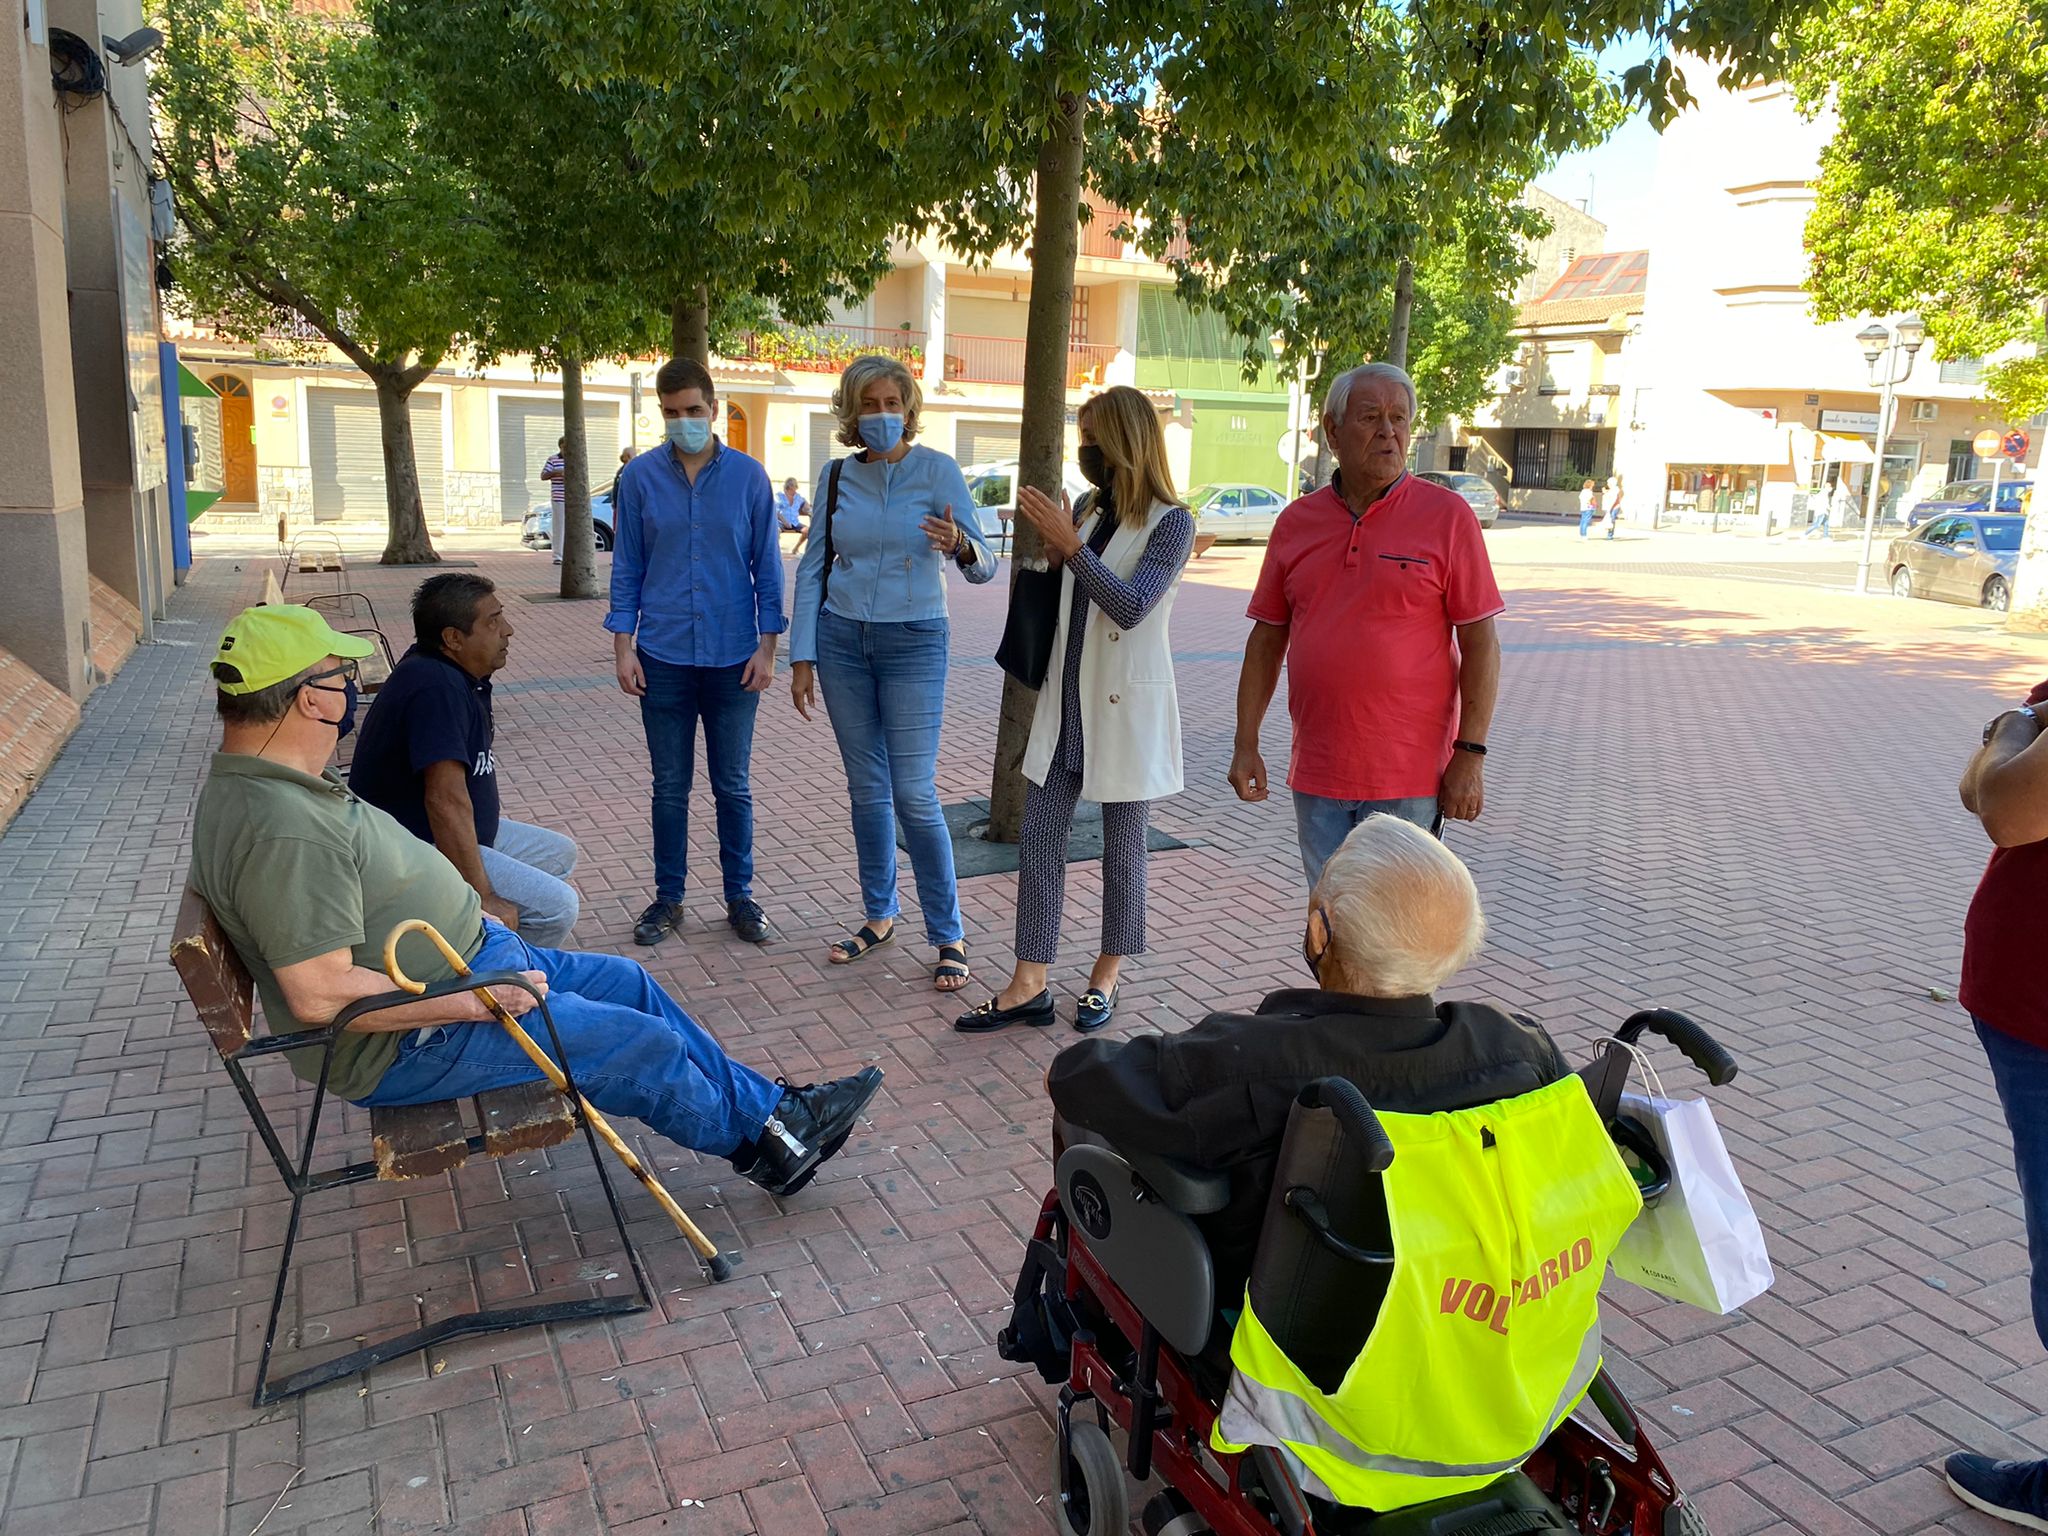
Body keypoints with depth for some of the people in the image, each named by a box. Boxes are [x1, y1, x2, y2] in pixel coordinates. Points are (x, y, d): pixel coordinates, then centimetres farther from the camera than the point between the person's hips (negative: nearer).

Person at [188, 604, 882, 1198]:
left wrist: (465, 917, 10)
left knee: (626, 981, 14)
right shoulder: (285, 832, -31)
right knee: (644, 1045, -7)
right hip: (411, 1044, -11)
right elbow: (321, 995, -33)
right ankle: (765, 1142, 19)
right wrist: (472, 1002, -24)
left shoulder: (264, 781, 4)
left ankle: (770, 1106, 24)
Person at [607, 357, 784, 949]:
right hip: (663, 656, 0)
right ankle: (668, 897, 23)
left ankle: (740, 896, 22)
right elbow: (626, 567, 4)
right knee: (670, 787, 9)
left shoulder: (748, 476, 0)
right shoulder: (640, 477, 1)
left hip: (733, 657, 0)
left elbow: (767, 566, 3)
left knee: (733, 785, 9)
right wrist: (623, 646, -2)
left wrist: (767, 647, -3)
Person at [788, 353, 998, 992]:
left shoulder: (937, 470, -6)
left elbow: (983, 566, -11)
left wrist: (960, 545, -34)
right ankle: (879, 916, 26)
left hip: (913, 644, -3)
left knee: (914, 793, -7)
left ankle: (949, 936, 5)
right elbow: (812, 568, 7)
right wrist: (802, 657, 1)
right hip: (842, 640, 4)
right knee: (866, 788, 10)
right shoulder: (837, 476, 4)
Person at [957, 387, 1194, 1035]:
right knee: (1039, 837, 3)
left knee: (1122, 848, 7)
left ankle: (1106, 978, 23)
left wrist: (1070, 545, -23)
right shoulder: (1088, 508, 9)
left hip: (1127, 703, -6)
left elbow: (1131, 607, -21)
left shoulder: (1171, 522, -10)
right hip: (1066, 697, 6)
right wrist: (1049, 549, 2)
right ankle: (1030, 986, 10)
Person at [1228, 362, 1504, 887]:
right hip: (1316, 774, 4)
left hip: (1409, 777, -3)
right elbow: (1267, 639, 11)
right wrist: (1246, 744, 7)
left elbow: (1480, 643, -5)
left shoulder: (1447, 514, -3)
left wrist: (1470, 754, -10)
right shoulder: (1296, 522, 7)